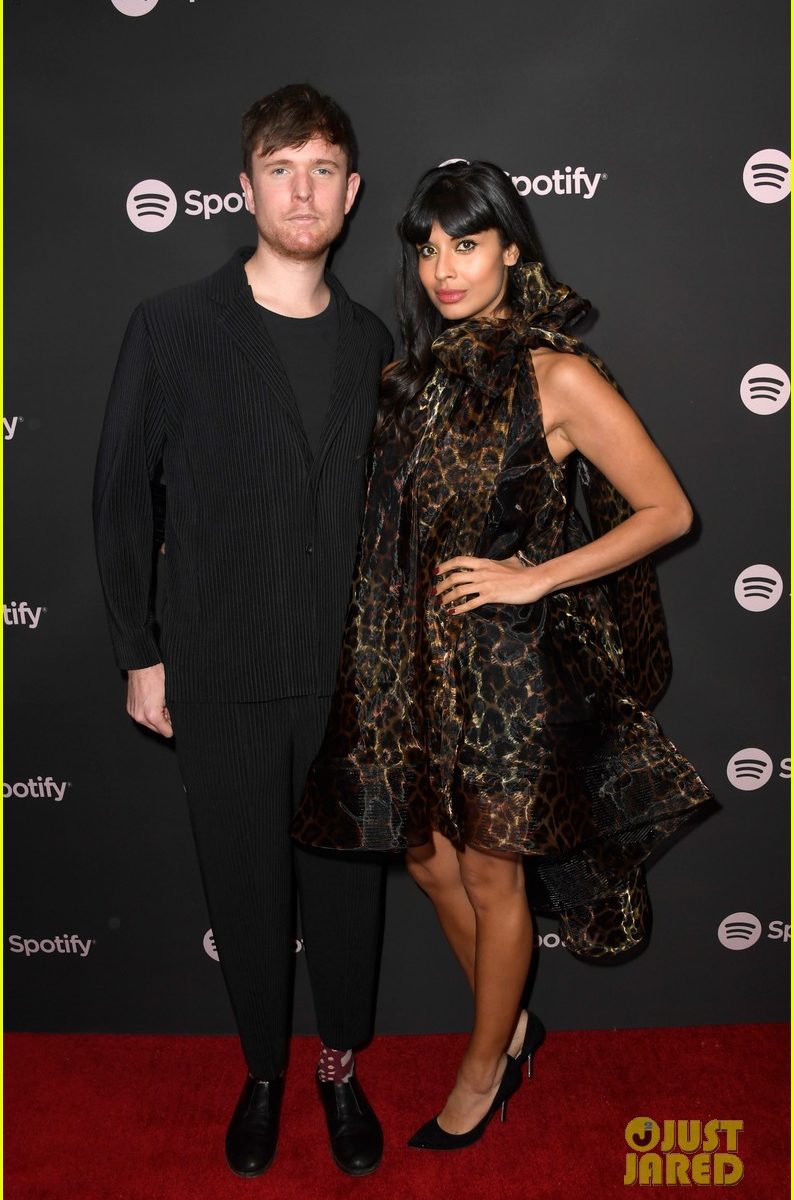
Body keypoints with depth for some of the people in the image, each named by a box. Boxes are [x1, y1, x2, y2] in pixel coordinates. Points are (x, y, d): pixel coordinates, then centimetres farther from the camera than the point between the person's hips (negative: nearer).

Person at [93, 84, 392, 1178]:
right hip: (222, 677, -2)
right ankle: (264, 1072, 36)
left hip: (350, 674, 2)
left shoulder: (371, 341, 5)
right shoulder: (173, 328, -4)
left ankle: (342, 1068, 36)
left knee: (348, 881, 12)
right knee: (246, 885, 12)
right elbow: (121, 497, -2)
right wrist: (139, 655, -3)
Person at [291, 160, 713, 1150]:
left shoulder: (558, 376, -12)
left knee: (491, 875, 9)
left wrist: (536, 578, -17)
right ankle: (510, 1023, 42)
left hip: (511, 664, -7)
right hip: (419, 657, 7)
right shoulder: (423, 369, 8)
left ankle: (485, 1069, 34)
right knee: (426, 857, 17)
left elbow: (667, 510, -11)